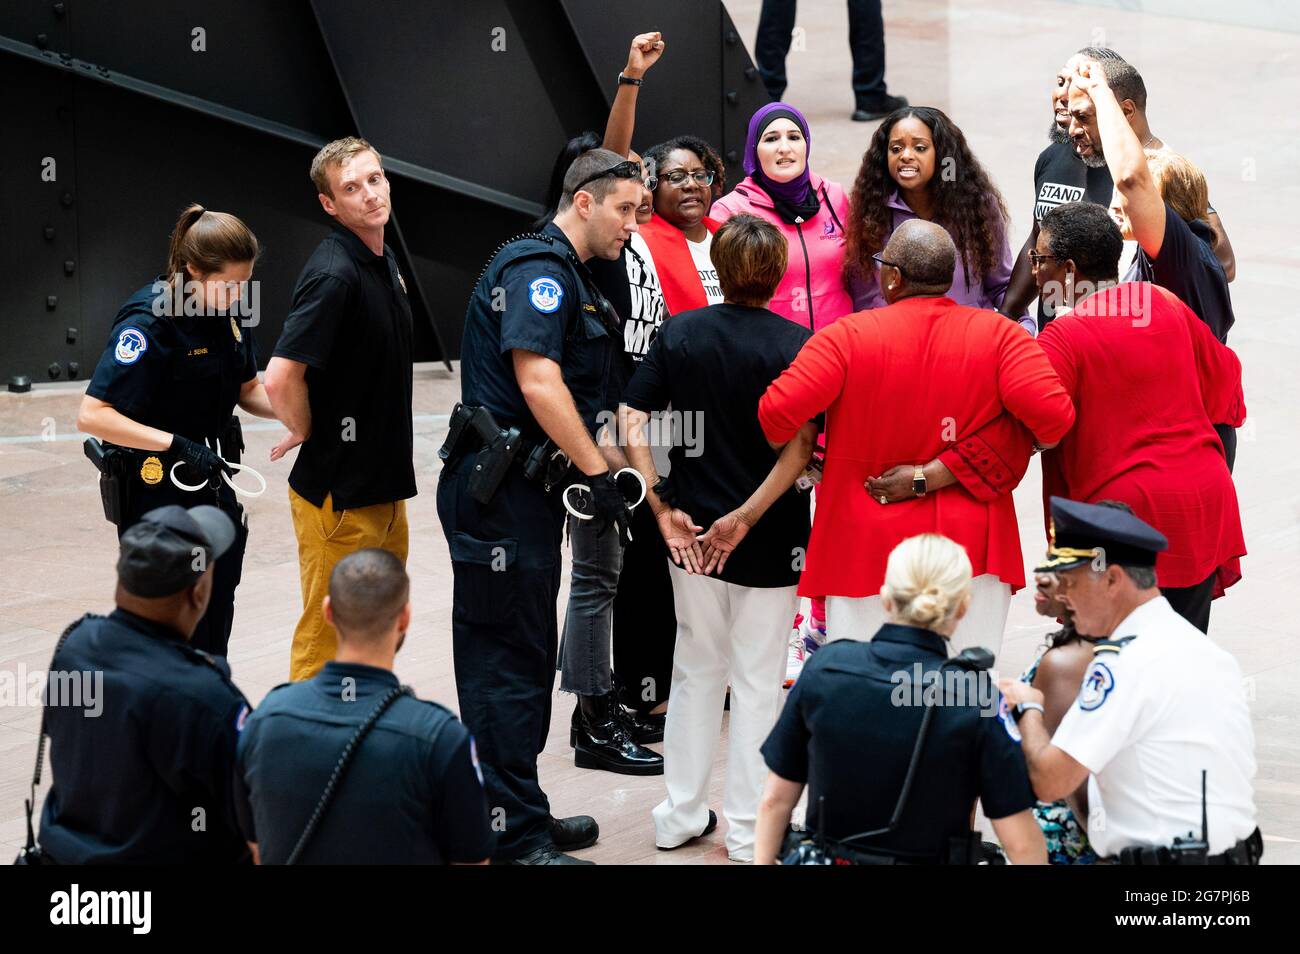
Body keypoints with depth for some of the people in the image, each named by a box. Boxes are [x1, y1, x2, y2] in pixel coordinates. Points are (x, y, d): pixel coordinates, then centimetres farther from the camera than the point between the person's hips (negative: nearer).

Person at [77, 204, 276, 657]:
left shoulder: (229, 310, 0)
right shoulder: (148, 323, -22)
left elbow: (248, 388, 14)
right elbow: (92, 415, -27)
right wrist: (175, 445, -32)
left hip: (212, 483, 8)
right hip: (157, 496, -7)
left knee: (213, 633, 15)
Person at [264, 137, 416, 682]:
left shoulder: (384, 263, 9)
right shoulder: (334, 274, -20)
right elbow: (281, 379, -28)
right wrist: (308, 433, -10)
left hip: (384, 488, 9)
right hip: (338, 493, -9)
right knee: (328, 638, -1)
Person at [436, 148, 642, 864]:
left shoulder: (566, 276, 20)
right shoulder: (539, 268, -14)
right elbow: (538, 382, -23)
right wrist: (598, 472, -20)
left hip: (524, 488, 11)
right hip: (501, 491, -11)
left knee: (524, 657, 16)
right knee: (507, 663, -6)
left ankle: (523, 818, 24)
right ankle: (514, 839, -4)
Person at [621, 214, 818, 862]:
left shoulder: (679, 333, -1)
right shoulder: (796, 345, -10)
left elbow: (632, 421, -7)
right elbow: (799, 446, -19)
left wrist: (662, 508, -7)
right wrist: (747, 517, -18)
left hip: (691, 532, 3)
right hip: (770, 540, -3)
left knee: (695, 670, 18)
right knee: (756, 682, 7)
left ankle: (681, 816, 22)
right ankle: (747, 832, 11)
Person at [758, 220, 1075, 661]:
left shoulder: (848, 336, -8)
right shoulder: (999, 335, -3)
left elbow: (778, 411, -15)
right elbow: (1051, 412, -15)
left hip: (868, 548, -2)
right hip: (972, 551, 2)